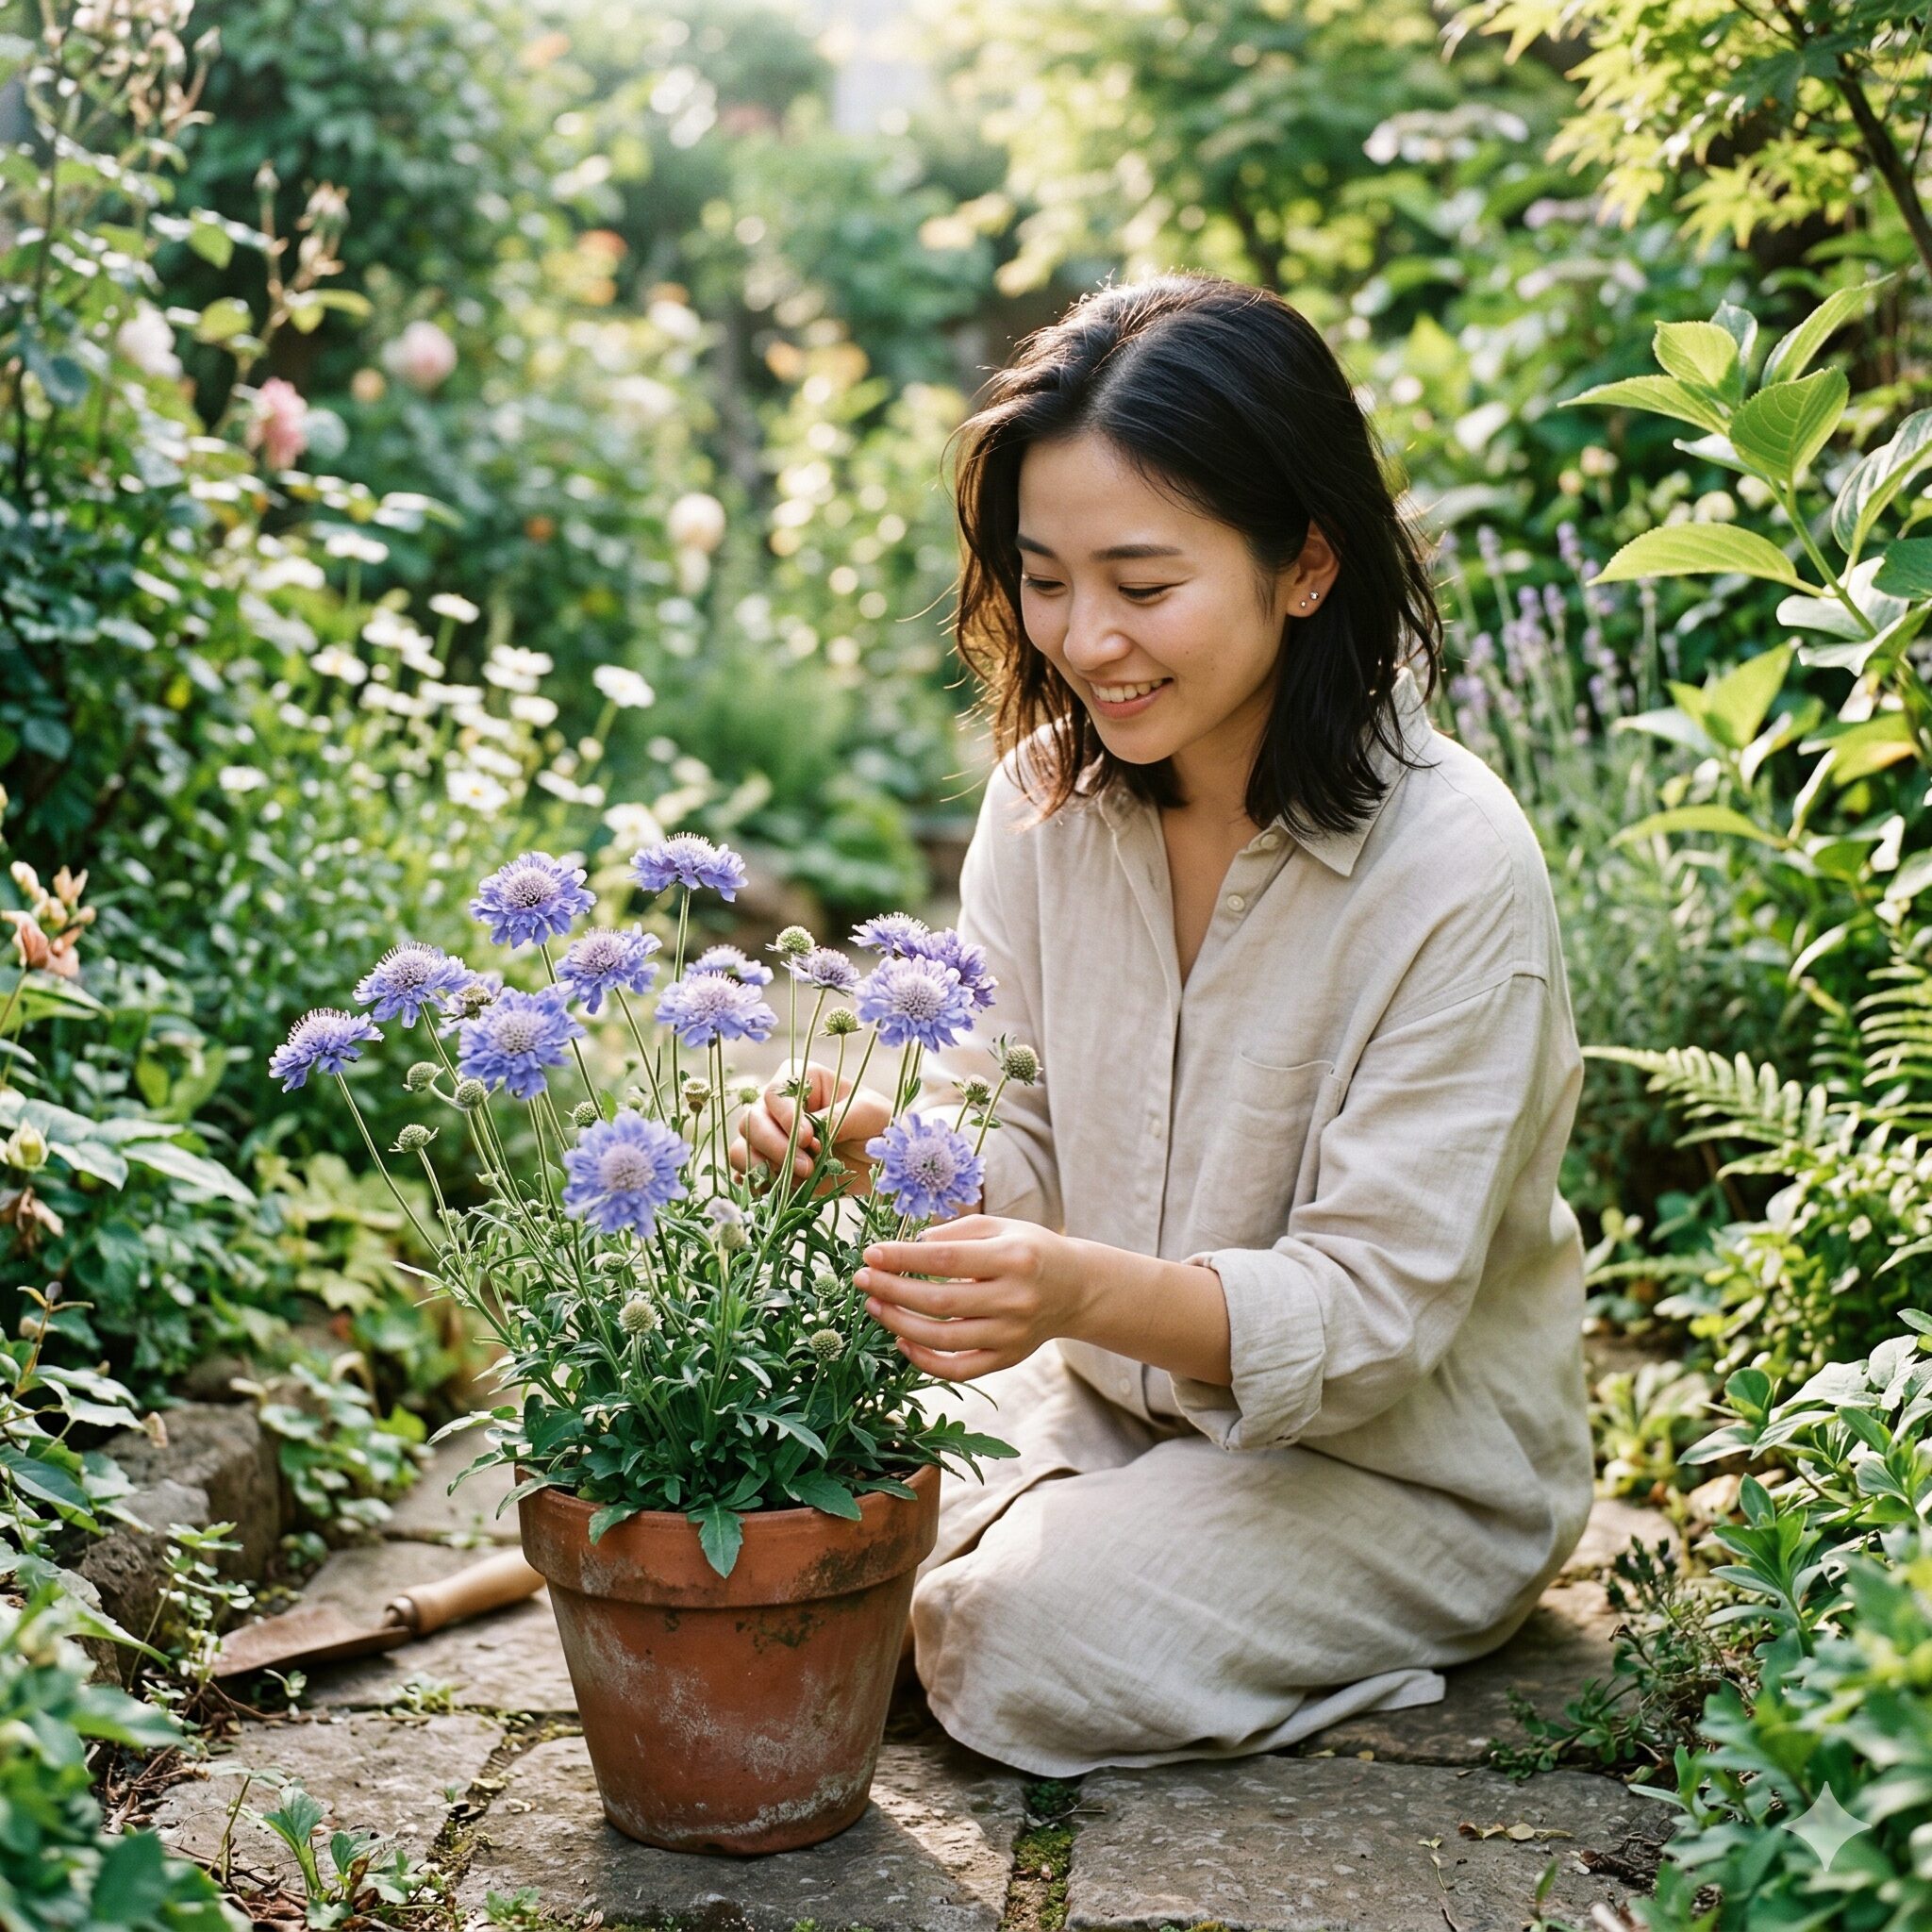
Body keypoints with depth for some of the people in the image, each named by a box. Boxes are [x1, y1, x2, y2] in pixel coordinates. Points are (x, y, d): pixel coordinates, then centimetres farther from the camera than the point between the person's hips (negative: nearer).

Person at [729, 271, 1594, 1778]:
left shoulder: (1456, 871, -25)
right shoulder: (1050, 796, -7)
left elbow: (1377, 1311, -25)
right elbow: (1015, 1148, -5)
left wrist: (1087, 1292, -43)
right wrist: (886, 1158, -30)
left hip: (1407, 1459, -5)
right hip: (1117, 1387, 5)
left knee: (1029, 1650, -23)